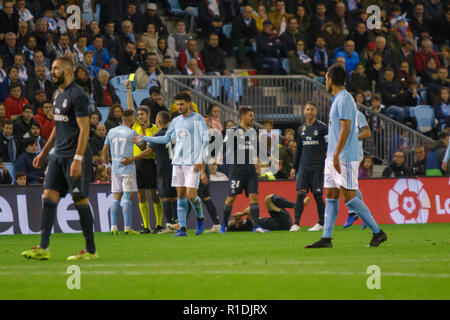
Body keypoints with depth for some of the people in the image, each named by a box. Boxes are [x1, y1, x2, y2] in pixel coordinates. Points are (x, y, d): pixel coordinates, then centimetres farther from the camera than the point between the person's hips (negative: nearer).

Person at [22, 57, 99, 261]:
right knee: (49, 196, 1)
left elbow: (84, 129, -17)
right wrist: (44, 152, 24)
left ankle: (91, 250, 2)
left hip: (75, 156, -9)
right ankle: (43, 248, 0)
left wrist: (78, 159, -22)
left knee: (80, 199, -4)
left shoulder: (77, 95, -13)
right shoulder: (58, 94, 15)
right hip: (59, 155, 9)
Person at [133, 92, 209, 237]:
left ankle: (200, 218, 17)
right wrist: (143, 139, 19)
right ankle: (182, 228, 2)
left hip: (193, 163, -5)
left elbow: (205, 140, -6)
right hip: (178, 162, 5)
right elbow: (165, 139, 23)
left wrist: (200, 161, -14)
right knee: (180, 195, 1)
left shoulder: (198, 119, -3)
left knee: (191, 195, -11)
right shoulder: (176, 121, 14)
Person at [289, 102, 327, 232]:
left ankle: (321, 223, 10)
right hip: (304, 166, 4)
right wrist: (294, 167, 17)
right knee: (300, 194, -7)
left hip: (318, 166, -4)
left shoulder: (322, 127, -2)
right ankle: (296, 224, -8)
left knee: (318, 195, -1)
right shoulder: (301, 129, 13)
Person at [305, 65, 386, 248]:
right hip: (334, 158, 10)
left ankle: (377, 232, -4)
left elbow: (346, 129, -21)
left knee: (349, 197, -10)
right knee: (330, 197, 6)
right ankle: (326, 239, 5)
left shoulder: (344, 99, -13)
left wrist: (336, 154, -24)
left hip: (345, 158, -10)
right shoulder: (337, 100, 18)